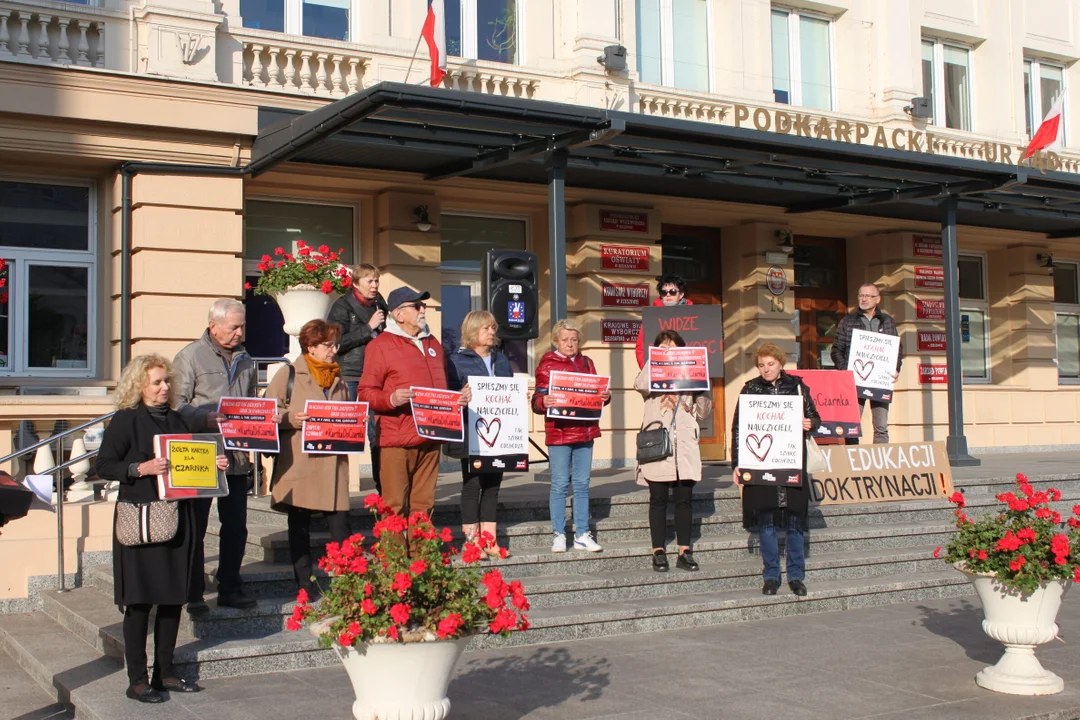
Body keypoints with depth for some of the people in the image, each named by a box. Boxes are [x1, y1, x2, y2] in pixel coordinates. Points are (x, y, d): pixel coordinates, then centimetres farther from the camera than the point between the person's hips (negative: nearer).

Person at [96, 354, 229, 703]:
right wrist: (141, 468, -22)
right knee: (140, 599, -2)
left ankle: (164, 673, 20)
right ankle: (137, 680, 6)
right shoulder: (125, 420, -4)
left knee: (174, 596, 9)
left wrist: (212, 464, 3)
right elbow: (104, 465, -9)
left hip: (178, 517, 6)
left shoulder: (175, 419, 14)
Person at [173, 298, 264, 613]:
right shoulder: (190, 356, -3)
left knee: (236, 526, 10)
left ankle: (230, 589, 21)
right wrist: (206, 419, -24)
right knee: (195, 527, 2)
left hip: (236, 456, 6)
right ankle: (193, 593, 10)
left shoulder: (245, 360, 16)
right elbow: (178, 404, -10)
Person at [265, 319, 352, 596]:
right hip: (299, 464, -4)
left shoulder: (338, 378, 17)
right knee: (300, 526, 5)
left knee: (340, 523, -2)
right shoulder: (289, 374, 0)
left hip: (333, 463, 4)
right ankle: (304, 582, 14)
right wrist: (291, 418, -20)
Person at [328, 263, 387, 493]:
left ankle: (382, 485, 6)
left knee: (378, 430, 1)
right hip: (349, 374, -4)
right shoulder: (343, 306, -1)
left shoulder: (379, 305, 13)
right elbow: (337, 342, -11)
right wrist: (368, 328, -12)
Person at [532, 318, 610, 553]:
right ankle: (559, 535, 6)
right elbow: (537, 401, -4)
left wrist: (605, 397, -4)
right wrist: (544, 402, -26)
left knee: (582, 483, 8)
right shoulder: (547, 366, 1)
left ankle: (582, 535, 14)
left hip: (585, 431, 4)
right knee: (560, 484, -1)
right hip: (558, 433, -4)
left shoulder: (587, 363, 15)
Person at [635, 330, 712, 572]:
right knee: (658, 499, 0)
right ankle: (659, 552, 5)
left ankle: (684, 552, 9)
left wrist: (701, 390, -4)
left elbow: (703, 413, 13)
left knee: (684, 498, 3)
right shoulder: (652, 373, 9)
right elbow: (640, 386, -16)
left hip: (684, 444, 2)